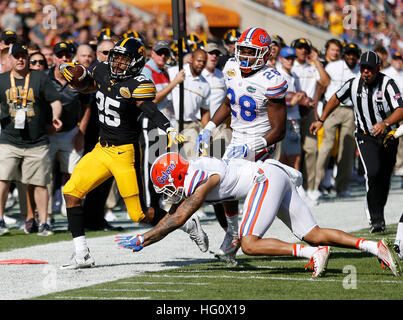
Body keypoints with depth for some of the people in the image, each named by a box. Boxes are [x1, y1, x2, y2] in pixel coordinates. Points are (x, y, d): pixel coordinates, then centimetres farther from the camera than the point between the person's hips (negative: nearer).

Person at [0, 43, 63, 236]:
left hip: (37, 142, -1)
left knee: (39, 184, 1)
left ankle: (43, 222, 9)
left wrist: (55, 117, -17)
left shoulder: (39, 78, 2)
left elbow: (55, 101, 2)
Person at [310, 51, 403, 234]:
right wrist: (321, 120, 14)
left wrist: (385, 123, -46)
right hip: (365, 136, 0)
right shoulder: (353, 84, -7)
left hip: (388, 136, 0)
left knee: (384, 178, 7)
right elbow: (336, 98, 13)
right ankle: (376, 219, -15)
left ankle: (377, 214, 30)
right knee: (373, 173, -20)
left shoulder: (387, 84, -18)